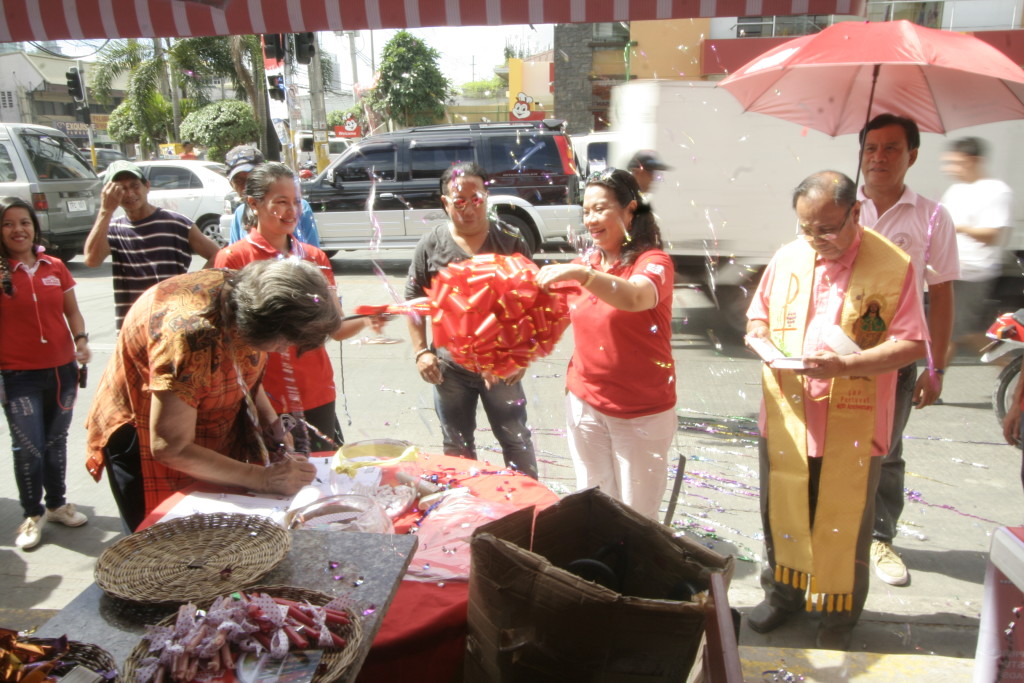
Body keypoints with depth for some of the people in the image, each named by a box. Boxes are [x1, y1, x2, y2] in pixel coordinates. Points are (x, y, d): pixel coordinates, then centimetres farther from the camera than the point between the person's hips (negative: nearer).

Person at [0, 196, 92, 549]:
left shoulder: (55, 267, 3)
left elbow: (72, 310, 10)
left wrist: (81, 339, -6)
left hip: (61, 370, 3)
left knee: (56, 443, 17)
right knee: (28, 448, 0)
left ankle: (57, 503, 35)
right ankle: (32, 514, 21)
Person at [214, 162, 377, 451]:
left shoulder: (315, 258, 9)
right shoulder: (232, 259, -4)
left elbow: (335, 327, 6)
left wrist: (365, 320, -14)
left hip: (318, 397, 4)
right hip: (267, 403, -4)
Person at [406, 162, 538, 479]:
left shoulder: (510, 241, -2)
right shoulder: (430, 245, -1)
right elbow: (414, 301, 4)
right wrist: (421, 351, -4)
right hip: (449, 367, 2)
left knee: (516, 440, 10)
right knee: (457, 446, 16)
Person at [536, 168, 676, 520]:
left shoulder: (653, 261, -11)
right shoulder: (584, 264, 6)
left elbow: (636, 298, -34)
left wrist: (581, 273, -44)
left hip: (641, 411, -4)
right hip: (585, 402, 5)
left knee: (637, 514, 7)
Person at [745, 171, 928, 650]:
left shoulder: (892, 265, -8)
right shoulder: (787, 258, 3)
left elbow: (912, 344, -11)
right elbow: (758, 315, 14)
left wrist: (847, 365, -24)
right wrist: (760, 336, -8)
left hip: (852, 430, -3)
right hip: (785, 420, 3)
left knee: (844, 527, 12)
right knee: (781, 515, 17)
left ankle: (839, 617, 34)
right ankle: (783, 593, 40)